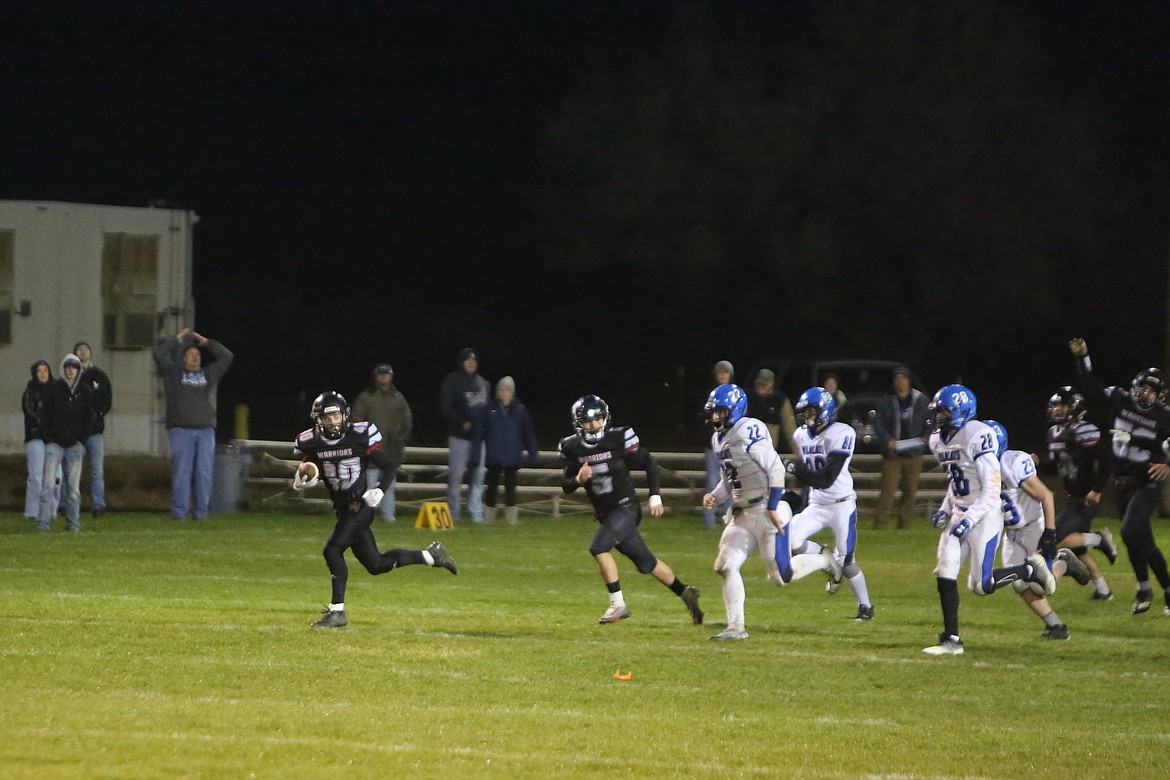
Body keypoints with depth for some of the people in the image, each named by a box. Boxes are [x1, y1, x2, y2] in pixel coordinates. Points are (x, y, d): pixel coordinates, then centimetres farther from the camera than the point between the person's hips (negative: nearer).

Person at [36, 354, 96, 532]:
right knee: (48, 483, -9)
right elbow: (44, 415, 3)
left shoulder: (85, 391, 8)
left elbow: (88, 418, 10)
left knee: (73, 486, 2)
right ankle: (42, 522, -10)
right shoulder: (53, 388, 2)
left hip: (75, 444, 2)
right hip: (54, 443, -2)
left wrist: (81, 439, 1)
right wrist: (48, 438, -5)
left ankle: (73, 522, 7)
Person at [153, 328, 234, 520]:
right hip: (181, 430, -3)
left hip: (205, 430, 3)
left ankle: (201, 510, 3)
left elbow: (227, 357, 18)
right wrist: (176, 340, 13)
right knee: (181, 471, -7)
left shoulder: (209, 374, 21)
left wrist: (206, 342, 18)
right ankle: (179, 511, -6)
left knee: (204, 472, -1)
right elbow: (159, 354, 4)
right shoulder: (174, 373, 13)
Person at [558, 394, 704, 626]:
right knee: (645, 562, 12)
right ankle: (685, 592, 29)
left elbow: (649, 464, -3)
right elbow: (566, 486, 6)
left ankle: (618, 604, -14)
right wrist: (578, 479, -16)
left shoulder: (619, 439, -13)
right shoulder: (573, 448, -1)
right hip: (604, 514, 5)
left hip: (625, 508, -5)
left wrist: (655, 496, -8)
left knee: (599, 547, -23)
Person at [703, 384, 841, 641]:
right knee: (725, 566, -4)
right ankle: (736, 627, 1)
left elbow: (775, 469, -18)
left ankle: (824, 562, 23)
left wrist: (773, 508, -20)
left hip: (766, 511, -8)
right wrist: (715, 496, 3)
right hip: (741, 514, 8)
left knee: (780, 576, -4)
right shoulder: (719, 439, 13)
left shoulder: (749, 431, -16)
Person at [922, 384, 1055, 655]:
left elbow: (992, 488, -20)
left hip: (984, 515, -8)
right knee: (945, 575, -4)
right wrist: (944, 510, 10)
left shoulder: (978, 436, -19)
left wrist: (969, 520, -23)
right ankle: (951, 640, 2)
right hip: (959, 515, 8)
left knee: (981, 585, -7)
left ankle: (1032, 570, 17)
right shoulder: (939, 440, 8)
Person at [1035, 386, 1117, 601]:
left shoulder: (1083, 431, -19)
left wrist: (1097, 490, -23)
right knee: (1077, 549, 16)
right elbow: (1054, 468, 19)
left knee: (1060, 540, -18)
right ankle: (1102, 590, 27)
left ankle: (1100, 539, 0)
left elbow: (1104, 459, -23)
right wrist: (1038, 463, -1)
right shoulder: (1054, 433, 9)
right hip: (1073, 499, 10)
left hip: (1086, 499, -10)